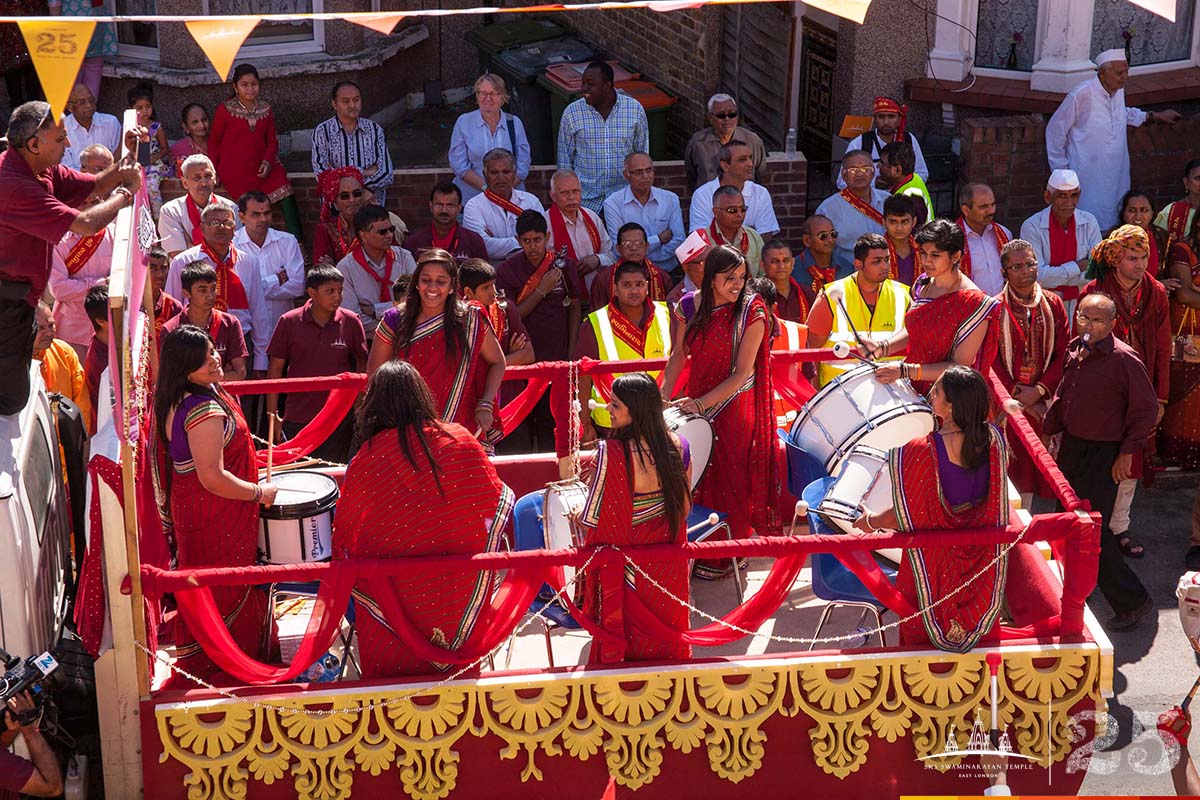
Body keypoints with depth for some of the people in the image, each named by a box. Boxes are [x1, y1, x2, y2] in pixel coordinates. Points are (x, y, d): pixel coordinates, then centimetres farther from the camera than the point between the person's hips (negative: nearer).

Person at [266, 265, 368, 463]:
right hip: (297, 419, 0)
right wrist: (272, 415, 0)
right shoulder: (289, 322, -4)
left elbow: (362, 366, 7)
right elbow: (275, 369, 2)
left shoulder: (350, 322, -2)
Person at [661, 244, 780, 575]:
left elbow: (742, 372, -18)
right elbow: (678, 355, 5)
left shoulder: (751, 312, -15)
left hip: (733, 404, -3)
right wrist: (662, 399, -6)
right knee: (699, 477, 10)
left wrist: (702, 403, -24)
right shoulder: (689, 305, -4)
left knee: (728, 477, 6)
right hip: (696, 402, 4)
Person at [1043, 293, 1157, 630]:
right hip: (1071, 446, 8)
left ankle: (1133, 601, 3)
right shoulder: (1074, 349, 4)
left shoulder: (1123, 359, -18)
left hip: (1103, 454, -8)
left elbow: (1146, 409, -13)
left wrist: (1128, 452, -14)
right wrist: (1049, 432, 21)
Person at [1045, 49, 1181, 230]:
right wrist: (1060, 168, -4)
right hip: (1087, 179, -7)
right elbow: (1055, 129, -9)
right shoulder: (1081, 95, -19)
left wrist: (1154, 117, 26)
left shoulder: (1118, 91, 3)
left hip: (1115, 177, 7)